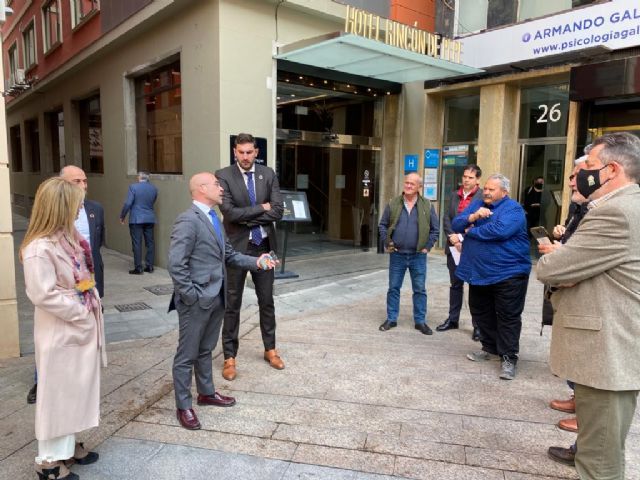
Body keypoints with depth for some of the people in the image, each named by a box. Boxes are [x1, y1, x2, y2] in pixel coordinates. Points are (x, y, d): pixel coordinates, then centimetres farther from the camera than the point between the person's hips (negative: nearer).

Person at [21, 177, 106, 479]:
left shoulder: (67, 237, 5)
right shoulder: (39, 249, -23)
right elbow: (43, 294, -24)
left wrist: (92, 309, 3)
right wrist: (81, 312, -15)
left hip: (82, 327, 9)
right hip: (61, 333, -9)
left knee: (75, 390, 20)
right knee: (57, 394, 7)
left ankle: (67, 445, 37)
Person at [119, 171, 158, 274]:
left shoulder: (133, 187, -10)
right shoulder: (154, 188, 3)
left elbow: (128, 203, -11)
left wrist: (122, 216, -1)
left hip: (136, 219, -4)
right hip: (150, 219, 4)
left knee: (137, 244, 0)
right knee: (150, 243, 10)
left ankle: (138, 268, 2)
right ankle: (149, 266, 15)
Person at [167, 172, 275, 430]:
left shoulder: (213, 218, 12)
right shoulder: (188, 220, -18)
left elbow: (228, 255, 12)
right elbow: (176, 264, -21)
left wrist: (256, 262, 0)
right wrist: (190, 295, -18)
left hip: (216, 298, 9)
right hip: (196, 300, -8)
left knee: (205, 350, 23)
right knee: (187, 355, 7)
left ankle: (206, 393, 39)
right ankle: (183, 406, 21)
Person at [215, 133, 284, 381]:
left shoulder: (268, 174, 2)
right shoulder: (223, 176, -8)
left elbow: (278, 211, -8)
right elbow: (230, 213, -19)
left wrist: (247, 218, -14)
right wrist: (260, 208, -12)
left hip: (264, 246, 3)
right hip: (237, 247, -3)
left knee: (267, 301, 15)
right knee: (233, 304, 6)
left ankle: (270, 349, 31)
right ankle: (229, 356, 19)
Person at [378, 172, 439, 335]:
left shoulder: (427, 206, 0)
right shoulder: (393, 204, 2)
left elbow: (435, 229, 4)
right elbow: (382, 225, 8)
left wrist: (427, 246, -3)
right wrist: (387, 243, -1)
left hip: (418, 256, -1)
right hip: (397, 255, 1)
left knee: (420, 290, 6)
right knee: (393, 288, 9)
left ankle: (420, 321, 18)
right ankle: (391, 319, 20)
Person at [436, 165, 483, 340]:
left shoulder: (483, 196, -6)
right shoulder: (454, 195, 11)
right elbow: (447, 218, 8)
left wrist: (463, 238, -15)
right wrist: (452, 236, -8)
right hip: (454, 247, 5)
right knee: (455, 284, 15)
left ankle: (478, 325, 11)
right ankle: (453, 319, 26)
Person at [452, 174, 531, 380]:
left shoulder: (513, 209, -12)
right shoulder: (476, 204, 9)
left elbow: (500, 231, -29)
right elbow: (456, 225, 1)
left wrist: (471, 231, -14)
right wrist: (473, 216, -19)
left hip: (508, 273, -7)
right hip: (479, 272, 7)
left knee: (508, 317, -1)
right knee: (481, 313, 17)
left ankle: (509, 358, 9)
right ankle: (489, 348, 34)